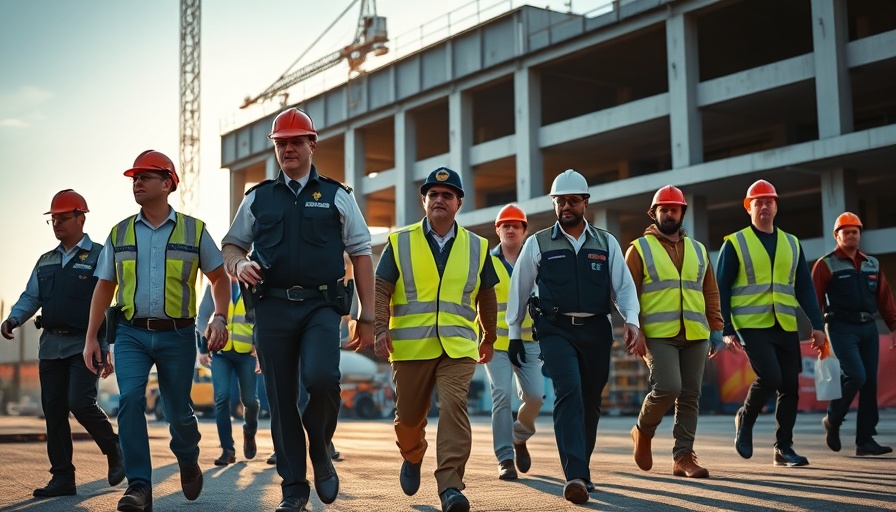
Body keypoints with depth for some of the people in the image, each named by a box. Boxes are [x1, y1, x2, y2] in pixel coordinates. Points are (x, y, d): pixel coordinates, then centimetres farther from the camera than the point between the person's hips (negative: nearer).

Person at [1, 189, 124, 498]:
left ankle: (114, 452, 7)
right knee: (53, 411, 4)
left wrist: (108, 349, -14)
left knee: (80, 402, -18)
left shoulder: (99, 257, -3)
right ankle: (62, 478, 10)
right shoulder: (46, 262, 17)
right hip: (51, 343, 6)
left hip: (84, 344, -6)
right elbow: (31, 297, 17)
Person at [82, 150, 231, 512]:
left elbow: (219, 277, 9)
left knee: (178, 411, 6)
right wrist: (91, 338, 8)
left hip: (177, 335, -1)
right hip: (131, 334, 1)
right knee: (129, 400, -17)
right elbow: (104, 288, 13)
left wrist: (220, 318, -6)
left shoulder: (194, 230, 3)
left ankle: (188, 462, 38)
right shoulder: (120, 234, 8)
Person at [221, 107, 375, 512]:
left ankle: (320, 447, 4)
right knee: (281, 400, 2)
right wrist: (238, 264, -4)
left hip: (321, 305, -2)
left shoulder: (337, 196, 11)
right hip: (273, 308, 2)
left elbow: (361, 254, 9)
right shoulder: (258, 198, 15)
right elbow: (231, 245, 22)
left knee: (321, 378, -25)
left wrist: (367, 316, 2)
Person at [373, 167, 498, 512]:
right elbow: (381, 289, 3)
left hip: (459, 347, 0)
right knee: (409, 415, 10)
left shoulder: (476, 247, 10)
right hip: (410, 345, 0)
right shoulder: (400, 242, 5)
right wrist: (382, 328, -11)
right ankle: (412, 457, 42)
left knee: (454, 409, -17)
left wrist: (488, 338, 23)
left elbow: (486, 297, 19)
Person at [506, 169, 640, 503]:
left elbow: (623, 286, 7)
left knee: (590, 402, 10)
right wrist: (513, 334, 12)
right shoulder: (537, 244, 4)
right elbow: (519, 290, 11)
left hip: (596, 330, 3)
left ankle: (581, 469, 28)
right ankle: (576, 477, -28)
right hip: (556, 329, -3)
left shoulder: (606, 243, 9)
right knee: (569, 393, -21)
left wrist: (631, 320, -10)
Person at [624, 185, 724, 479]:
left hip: (695, 335, 5)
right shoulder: (640, 249, 4)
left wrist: (716, 329, 8)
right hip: (658, 335, -5)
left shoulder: (698, 250, 17)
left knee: (690, 397, 2)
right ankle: (643, 431, 9)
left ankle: (683, 457, 8)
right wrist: (635, 332, -10)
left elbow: (710, 293, 18)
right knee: (667, 388, -17)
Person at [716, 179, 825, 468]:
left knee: (790, 386, 1)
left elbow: (805, 287, 12)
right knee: (770, 377, -19)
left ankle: (783, 448, 12)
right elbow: (721, 289, -1)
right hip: (752, 325, -4)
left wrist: (817, 324, 3)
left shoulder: (791, 244, 14)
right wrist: (726, 330, -8)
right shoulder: (735, 244, 1)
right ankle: (745, 419, 8)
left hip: (786, 327, 4)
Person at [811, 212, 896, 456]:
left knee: (870, 382, 2)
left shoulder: (872, 264, 15)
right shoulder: (826, 265, -1)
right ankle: (832, 420, 6)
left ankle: (865, 440, 7)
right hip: (841, 328, -5)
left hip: (868, 328, 5)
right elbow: (815, 299, -6)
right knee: (855, 376, -18)